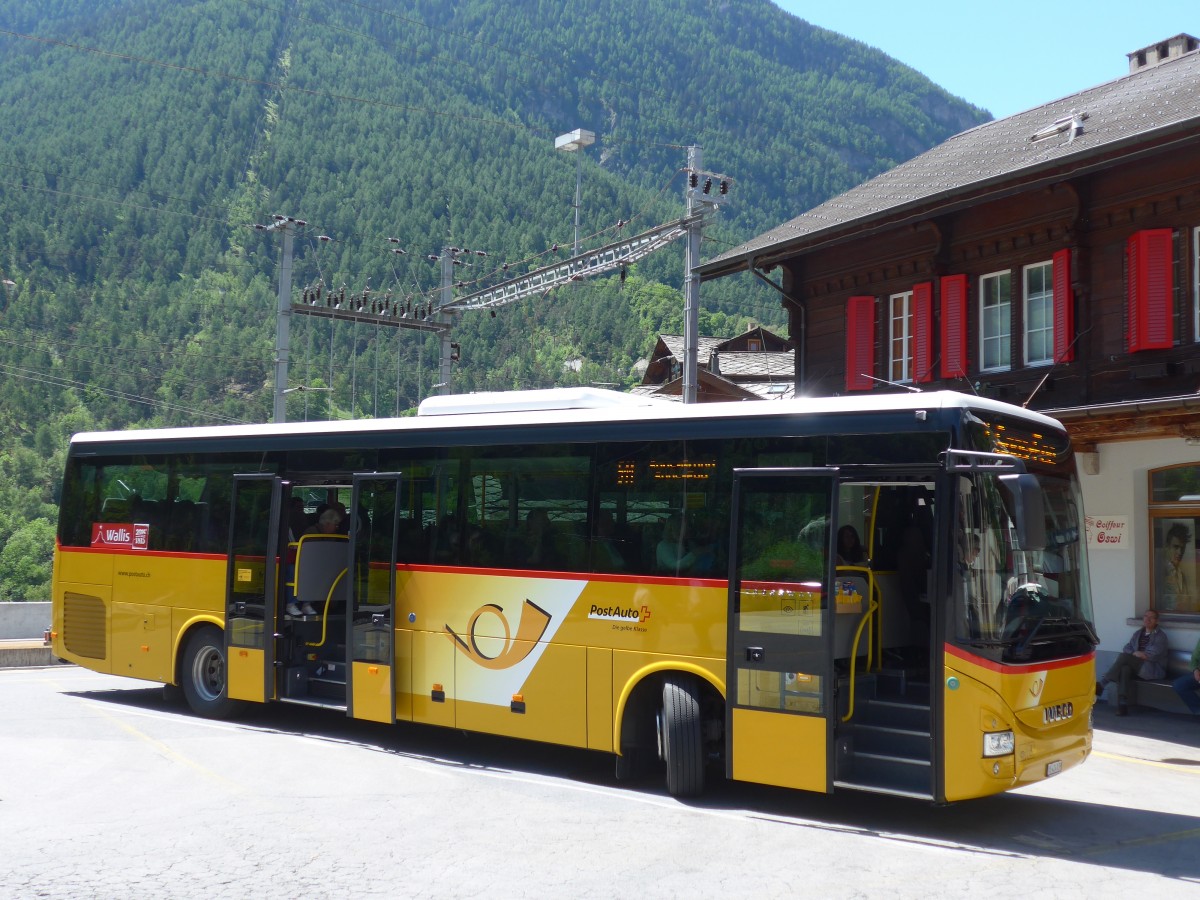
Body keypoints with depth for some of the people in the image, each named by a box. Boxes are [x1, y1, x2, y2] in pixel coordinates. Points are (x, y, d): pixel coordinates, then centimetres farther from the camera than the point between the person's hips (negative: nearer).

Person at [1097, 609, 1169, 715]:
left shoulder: (1160, 635, 2)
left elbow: (1154, 655, -11)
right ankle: (1122, 704, -40)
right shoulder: (1138, 633, 20)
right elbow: (1126, 648, 10)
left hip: (1153, 669, -5)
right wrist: (1135, 653, -11)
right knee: (1124, 669, -32)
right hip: (1137, 667, 5)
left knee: (1124, 656, -28)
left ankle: (1102, 684, -32)